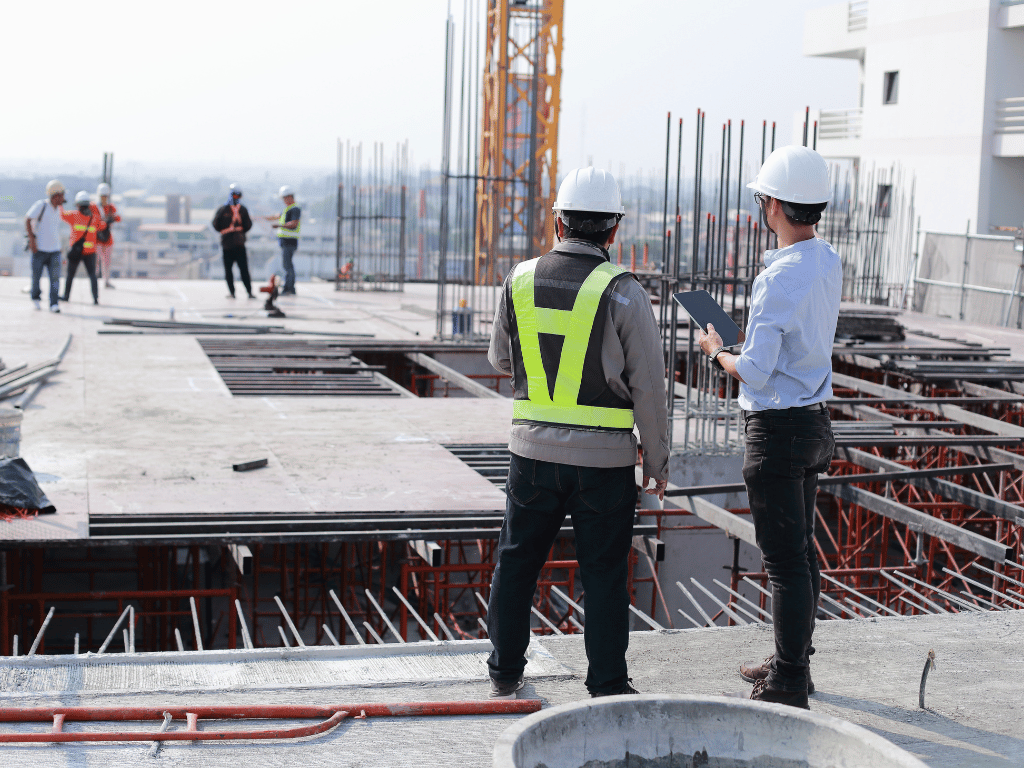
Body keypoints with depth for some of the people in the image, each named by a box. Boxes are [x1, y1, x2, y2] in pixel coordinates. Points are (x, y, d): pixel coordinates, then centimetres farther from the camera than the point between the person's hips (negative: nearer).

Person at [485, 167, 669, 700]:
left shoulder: (520, 280, 0)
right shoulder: (623, 291, -11)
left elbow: (502, 360, 15)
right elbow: (648, 385, -7)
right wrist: (657, 460, 3)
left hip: (534, 450, 3)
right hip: (604, 457, -3)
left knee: (517, 560, 16)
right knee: (604, 574, 6)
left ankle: (505, 673, 26)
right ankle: (608, 686, 12)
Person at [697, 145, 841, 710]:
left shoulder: (779, 279, -22)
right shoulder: (829, 263, 6)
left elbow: (755, 372, -22)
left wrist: (716, 351, -4)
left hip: (778, 429, -9)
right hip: (814, 421, 9)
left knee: (785, 560, -3)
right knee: (801, 551, 18)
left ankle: (788, 685, 4)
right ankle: (794, 661, 31)